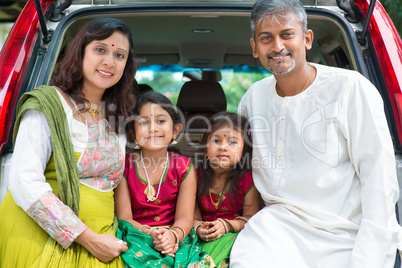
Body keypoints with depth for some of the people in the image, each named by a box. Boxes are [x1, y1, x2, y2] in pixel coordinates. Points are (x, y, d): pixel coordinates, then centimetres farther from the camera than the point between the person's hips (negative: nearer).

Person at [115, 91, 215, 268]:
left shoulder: (184, 167, 3)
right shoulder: (125, 165, 0)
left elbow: (185, 218, -3)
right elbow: (124, 217, -3)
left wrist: (173, 235, -26)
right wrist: (151, 233, -23)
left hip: (175, 241, 1)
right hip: (135, 239, -1)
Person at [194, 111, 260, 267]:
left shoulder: (247, 179, -1)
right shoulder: (199, 178, 6)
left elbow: (251, 218, -3)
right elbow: (194, 217, 5)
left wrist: (226, 225, -20)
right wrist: (199, 229, -18)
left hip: (233, 234, -1)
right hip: (204, 237, 2)